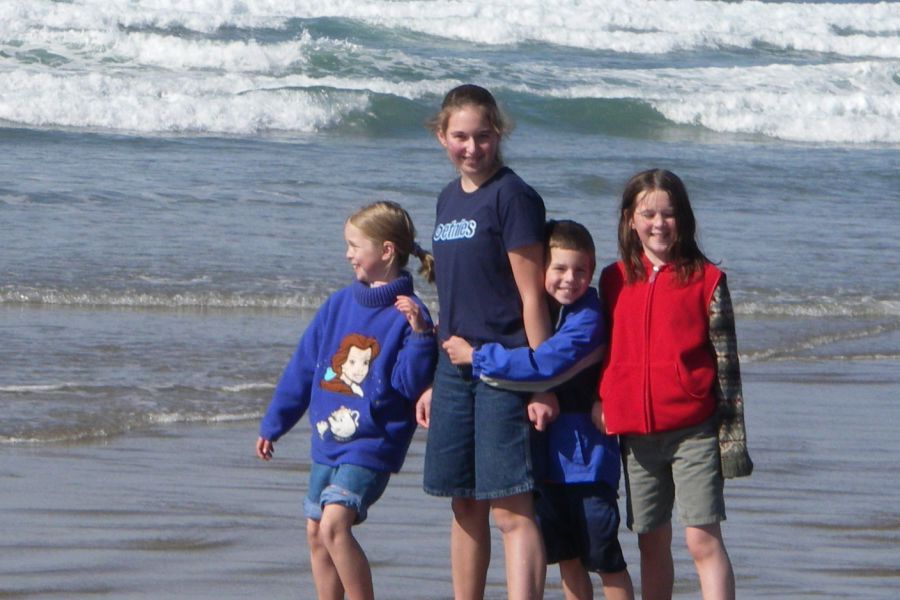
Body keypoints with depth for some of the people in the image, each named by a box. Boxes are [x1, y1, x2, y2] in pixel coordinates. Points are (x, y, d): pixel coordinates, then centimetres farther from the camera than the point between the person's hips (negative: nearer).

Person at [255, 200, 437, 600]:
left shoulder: (406, 314, -9)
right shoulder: (339, 304, 9)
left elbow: (409, 385, -14)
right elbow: (302, 367, 16)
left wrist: (419, 334, -27)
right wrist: (273, 424, 20)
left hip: (371, 445, -7)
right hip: (327, 441, 7)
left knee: (334, 525, -20)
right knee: (316, 534, 10)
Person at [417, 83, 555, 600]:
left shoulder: (513, 197, -9)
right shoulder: (449, 200, 14)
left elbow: (531, 297, -12)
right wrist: (434, 382, 20)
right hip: (455, 368, 8)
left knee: (511, 509, -13)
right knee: (465, 506, 12)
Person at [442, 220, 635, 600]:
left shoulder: (587, 318, -14)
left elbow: (543, 364, -25)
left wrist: (475, 357, -18)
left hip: (585, 452, -7)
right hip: (545, 452, 7)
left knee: (604, 557, -4)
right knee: (566, 556, 12)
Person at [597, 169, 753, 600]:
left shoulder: (705, 280, -1)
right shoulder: (613, 281, 9)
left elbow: (726, 363, -1)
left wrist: (732, 436, -4)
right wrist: (600, 403, 10)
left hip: (694, 430, -4)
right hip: (636, 433, 4)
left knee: (703, 540, -9)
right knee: (651, 544, 10)